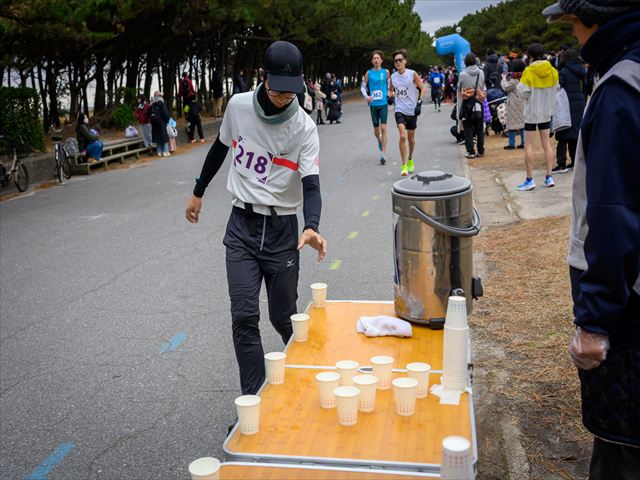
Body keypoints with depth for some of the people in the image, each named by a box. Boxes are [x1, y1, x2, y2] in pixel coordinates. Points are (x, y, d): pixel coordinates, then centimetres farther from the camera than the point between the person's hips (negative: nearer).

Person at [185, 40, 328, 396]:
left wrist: (311, 227, -38)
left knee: (283, 316, 8)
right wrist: (199, 192, 23)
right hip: (242, 225, 2)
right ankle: (254, 401, 3)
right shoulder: (238, 106, -2)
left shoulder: (304, 127, -10)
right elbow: (221, 148, 16)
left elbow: (311, 184, -18)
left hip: (283, 230, -1)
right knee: (244, 316, -7)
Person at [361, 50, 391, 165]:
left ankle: (384, 154, -10)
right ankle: (379, 141, 44)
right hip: (373, 104, 1)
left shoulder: (386, 72, 3)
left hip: (383, 104, -1)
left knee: (383, 128, -12)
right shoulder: (369, 73, 2)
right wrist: (366, 96, -11)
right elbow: (363, 86, 5)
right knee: (376, 130, 10)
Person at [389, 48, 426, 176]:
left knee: (411, 138, 11)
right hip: (399, 110, 1)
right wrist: (391, 95, 0)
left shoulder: (412, 74, -5)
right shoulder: (393, 77, 5)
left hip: (412, 111, -1)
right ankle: (404, 165, -12)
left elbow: (423, 89, -1)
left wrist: (419, 102, -12)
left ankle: (410, 160, 37)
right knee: (402, 136, -17)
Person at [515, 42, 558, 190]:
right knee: (546, 144, 11)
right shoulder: (552, 71, 0)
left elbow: (523, 93, -14)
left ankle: (530, 179, -1)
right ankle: (549, 177, 11)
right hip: (547, 112, 5)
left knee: (528, 145, 0)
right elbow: (555, 89, 8)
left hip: (531, 113, -5)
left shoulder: (529, 72, -15)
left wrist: (518, 86, 4)